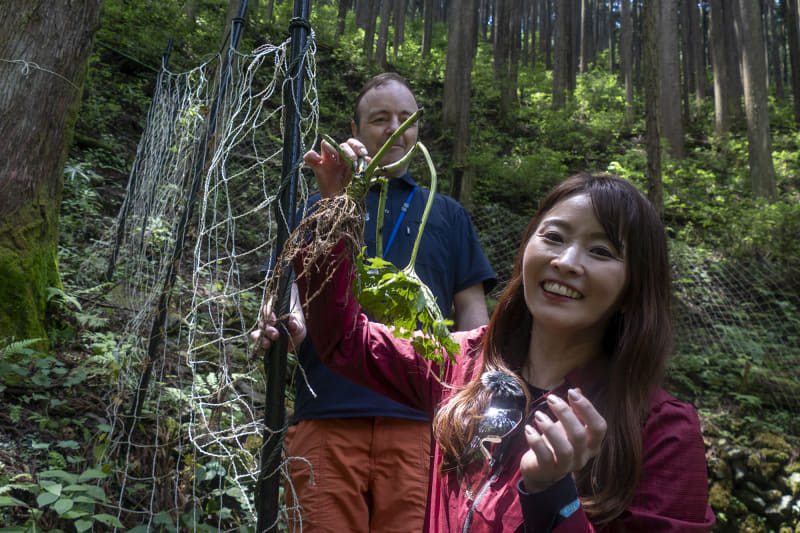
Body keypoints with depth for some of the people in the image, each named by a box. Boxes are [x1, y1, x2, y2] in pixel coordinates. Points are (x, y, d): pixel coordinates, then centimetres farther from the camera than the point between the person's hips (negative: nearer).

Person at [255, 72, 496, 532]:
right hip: (326, 417, 0)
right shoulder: (319, 208, 16)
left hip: (418, 421, 1)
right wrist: (287, 325, -18)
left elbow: (472, 315, 14)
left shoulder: (447, 214, 19)